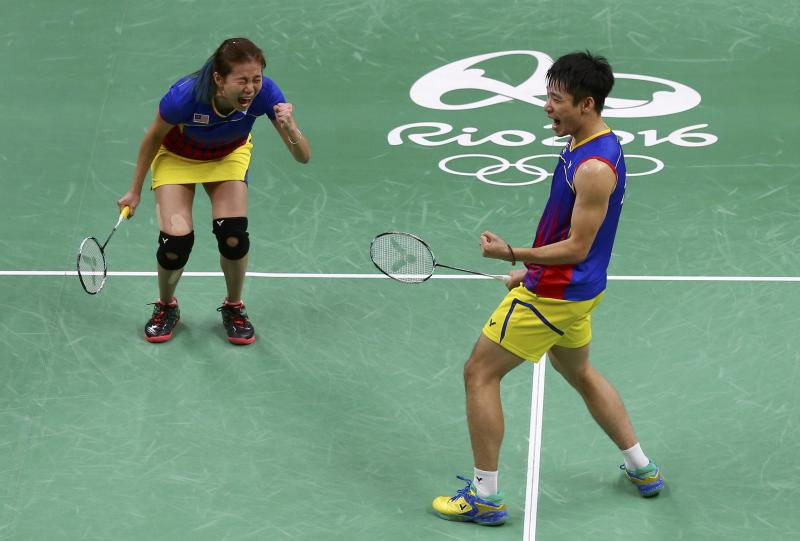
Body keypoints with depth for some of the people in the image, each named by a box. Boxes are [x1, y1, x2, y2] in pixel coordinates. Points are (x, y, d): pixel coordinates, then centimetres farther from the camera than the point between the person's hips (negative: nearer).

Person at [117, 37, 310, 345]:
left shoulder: (264, 93, -34)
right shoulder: (185, 97, -39)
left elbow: (303, 157, -29)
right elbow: (153, 138, -16)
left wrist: (290, 128, -51)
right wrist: (135, 191, -6)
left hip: (229, 156, 2)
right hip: (177, 157, -2)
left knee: (232, 232, -19)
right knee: (176, 239, -17)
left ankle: (234, 308, 10)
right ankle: (166, 307, 15)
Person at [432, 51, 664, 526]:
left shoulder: (594, 168, -27)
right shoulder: (590, 145, 4)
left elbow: (577, 247, -26)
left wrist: (514, 254, -33)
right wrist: (532, 269, 19)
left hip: (555, 293, -10)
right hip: (575, 289, 10)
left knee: (480, 374, -1)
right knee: (579, 372, 30)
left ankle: (485, 497, 5)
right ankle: (643, 469, 37)